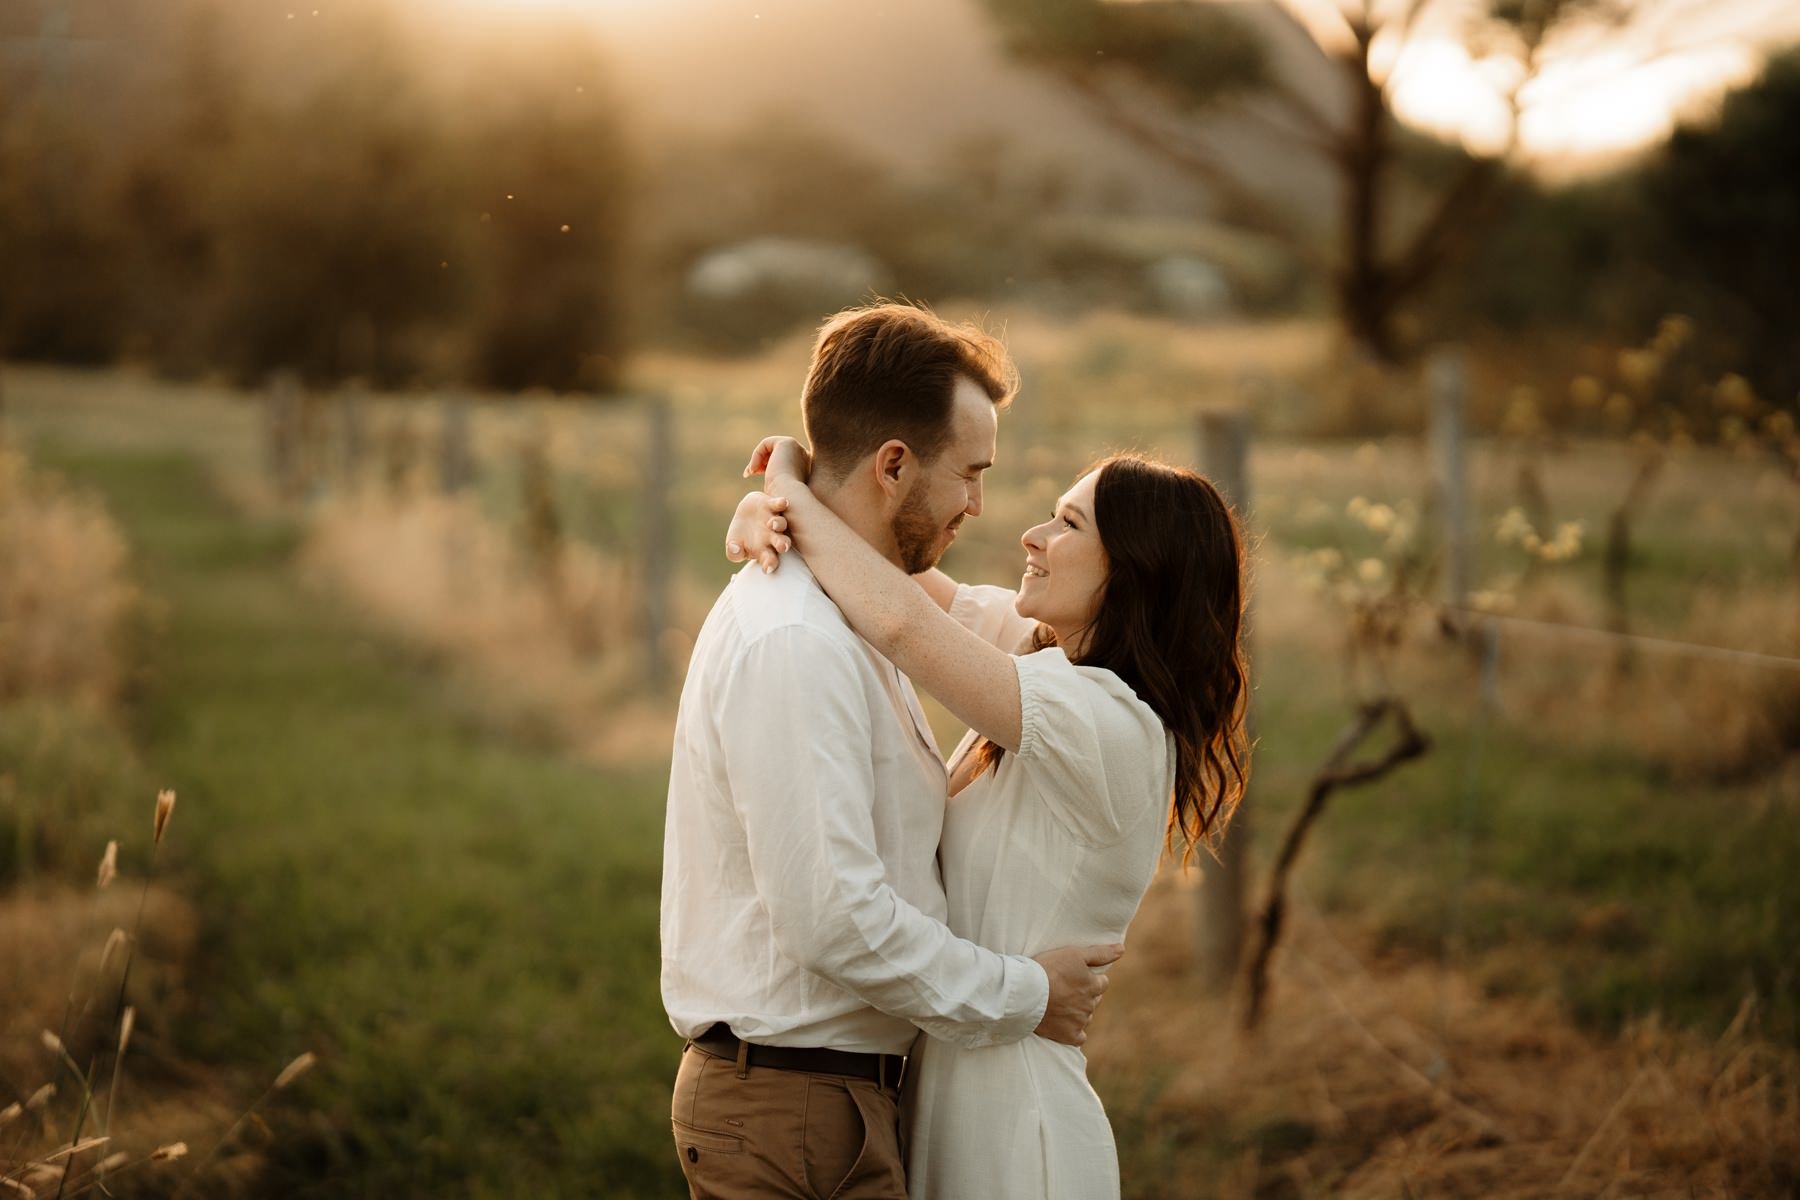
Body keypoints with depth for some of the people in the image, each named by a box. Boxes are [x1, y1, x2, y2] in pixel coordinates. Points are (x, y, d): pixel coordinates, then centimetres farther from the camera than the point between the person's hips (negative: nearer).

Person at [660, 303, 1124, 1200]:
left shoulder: (839, 620, 13)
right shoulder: (793, 642, -21)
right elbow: (837, 916, -24)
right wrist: (1021, 996, -13)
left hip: (833, 1085, 10)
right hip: (795, 1102, -10)